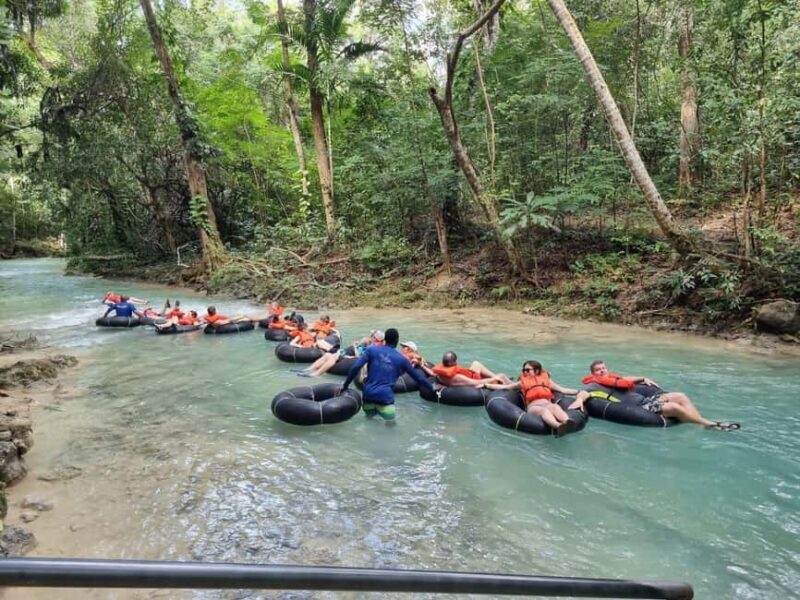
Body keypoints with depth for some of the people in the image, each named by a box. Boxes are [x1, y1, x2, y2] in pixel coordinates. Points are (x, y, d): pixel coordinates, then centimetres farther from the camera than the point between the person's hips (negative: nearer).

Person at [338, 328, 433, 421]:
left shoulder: (372, 349, 3)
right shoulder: (401, 359, 4)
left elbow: (355, 367, -7)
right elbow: (417, 376, 14)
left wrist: (345, 385, 1)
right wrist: (432, 388, 28)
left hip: (368, 393, 3)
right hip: (385, 396, -3)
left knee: (369, 415, 26)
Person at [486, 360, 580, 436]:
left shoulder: (546, 379, 29)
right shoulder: (522, 382, 26)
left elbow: (562, 390, 26)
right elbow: (503, 386, 24)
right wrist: (486, 385, 18)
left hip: (548, 404, 2)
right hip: (533, 407, -2)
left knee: (555, 406, -35)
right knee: (544, 410, -38)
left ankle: (567, 422, -68)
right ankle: (558, 426, -70)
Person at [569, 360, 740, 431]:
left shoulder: (612, 377, 22)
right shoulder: (594, 384, -4)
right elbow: (584, 392, -25)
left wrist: (643, 378, 27)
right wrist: (579, 399, -48)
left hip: (645, 398, 10)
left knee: (680, 396, -2)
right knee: (674, 407, -22)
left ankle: (706, 423, -6)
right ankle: (709, 424, -8)